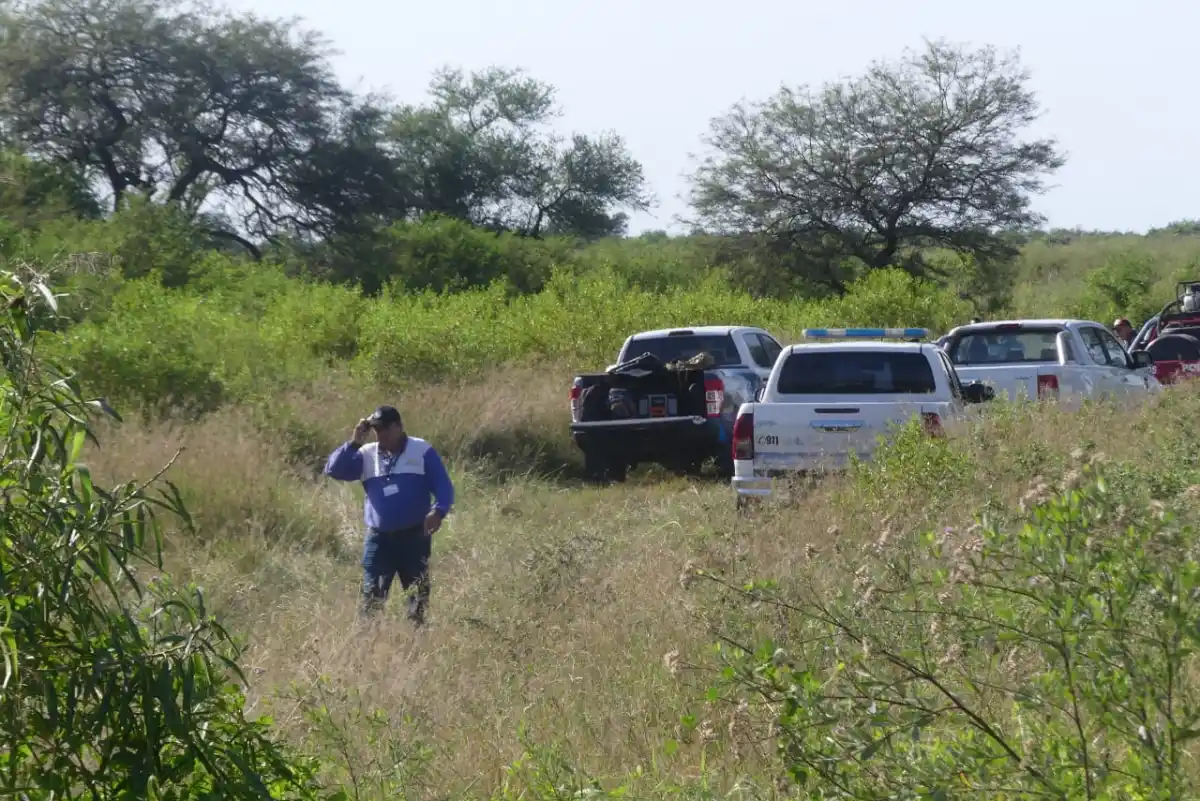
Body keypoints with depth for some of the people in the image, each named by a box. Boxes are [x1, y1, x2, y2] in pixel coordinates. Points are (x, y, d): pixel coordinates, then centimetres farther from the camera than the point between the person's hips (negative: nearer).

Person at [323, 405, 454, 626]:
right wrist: (354, 443, -10)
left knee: (418, 595, 4)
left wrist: (438, 511, -24)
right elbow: (333, 470, 0)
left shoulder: (422, 451, -1)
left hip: (414, 536, -2)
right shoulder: (366, 454, 7)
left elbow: (443, 486, -5)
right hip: (378, 538, 2)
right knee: (372, 597, -3)